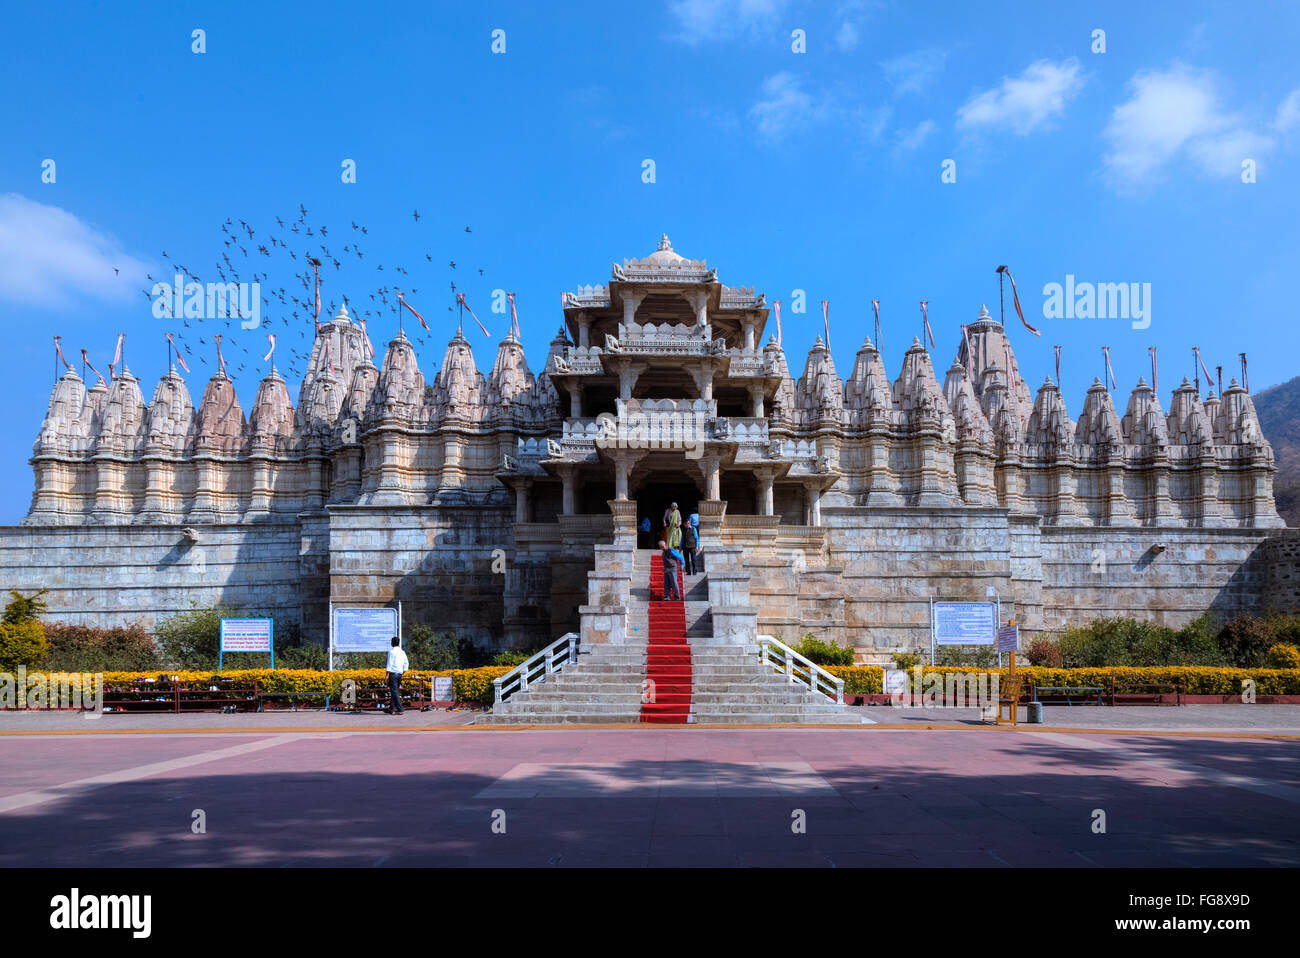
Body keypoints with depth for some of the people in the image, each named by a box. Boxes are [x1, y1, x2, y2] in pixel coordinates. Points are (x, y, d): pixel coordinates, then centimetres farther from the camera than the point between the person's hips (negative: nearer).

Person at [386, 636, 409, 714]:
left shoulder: (392, 651, -6)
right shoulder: (402, 652, 13)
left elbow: (389, 664, -10)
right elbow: (406, 664, 14)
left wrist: (387, 675, -10)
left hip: (393, 673, -7)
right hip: (400, 674, 7)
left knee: (395, 692, -8)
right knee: (394, 692, 13)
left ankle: (400, 710, -14)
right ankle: (391, 709, 14)